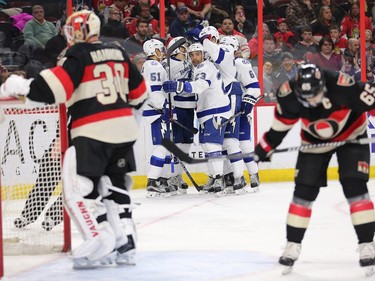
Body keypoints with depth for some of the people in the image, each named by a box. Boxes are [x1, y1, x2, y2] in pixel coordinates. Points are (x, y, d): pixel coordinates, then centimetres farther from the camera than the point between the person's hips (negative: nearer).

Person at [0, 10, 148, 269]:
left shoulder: (79, 55, -8)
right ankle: (125, 244, 15)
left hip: (93, 133, -8)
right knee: (115, 186, 17)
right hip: (124, 129, 8)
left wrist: (23, 87, -14)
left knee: (79, 189, -4)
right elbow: (138, 90, 21)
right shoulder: (118, 53, 13)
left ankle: (101, 245, -11)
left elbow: (56, 85, -21)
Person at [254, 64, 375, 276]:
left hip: (351, 134, -3)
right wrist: (266, 146, -1)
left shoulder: (342, 87, -38)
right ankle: (293, 246, 11)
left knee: (355, 186, -14)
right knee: (304, 190, -1)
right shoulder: (289, 94, -27)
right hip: (315, 140, 3)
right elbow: (282, 122, -8)